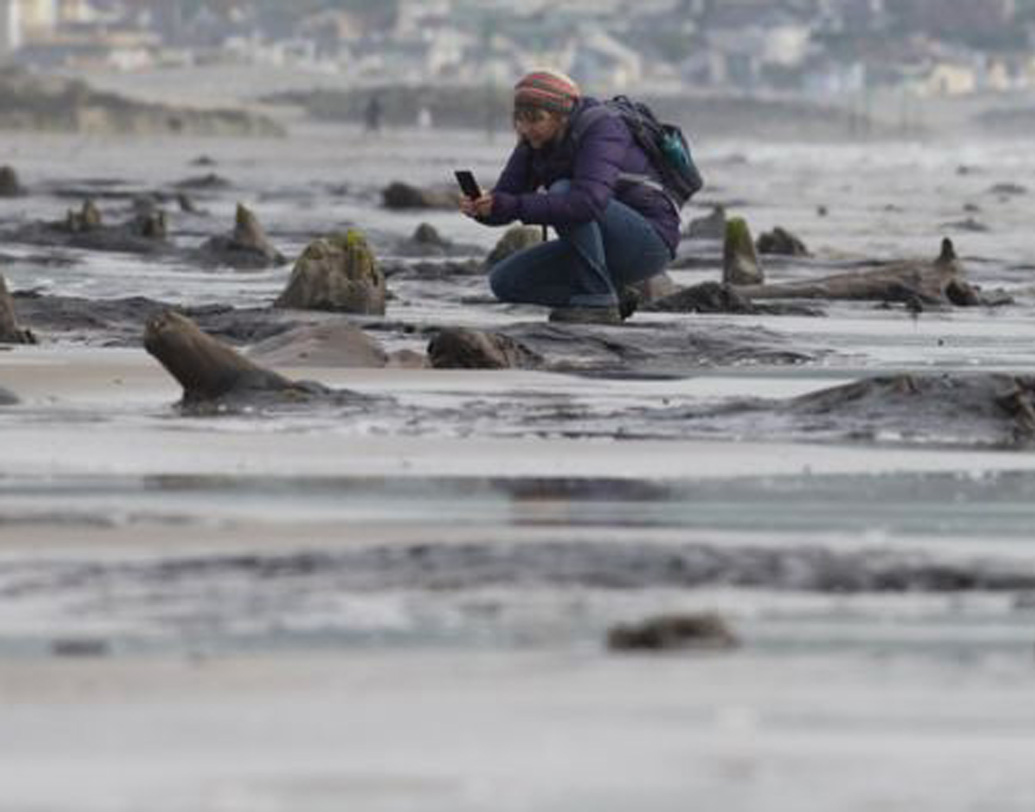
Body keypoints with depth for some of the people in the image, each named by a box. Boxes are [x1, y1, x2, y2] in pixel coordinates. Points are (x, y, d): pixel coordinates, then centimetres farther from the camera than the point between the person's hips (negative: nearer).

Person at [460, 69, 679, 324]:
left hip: (650, 241, -8)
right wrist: (480, 207, -27)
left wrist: (515, 206, -43)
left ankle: (598, 301, -22)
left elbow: (589, 201, -40)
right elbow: (505, 197, -3)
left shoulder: (600, 129, -24)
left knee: (563, 193, -30)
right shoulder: (536, 142, 0)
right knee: (504, 281, -3)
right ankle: (614, 295, 4)